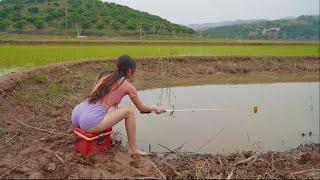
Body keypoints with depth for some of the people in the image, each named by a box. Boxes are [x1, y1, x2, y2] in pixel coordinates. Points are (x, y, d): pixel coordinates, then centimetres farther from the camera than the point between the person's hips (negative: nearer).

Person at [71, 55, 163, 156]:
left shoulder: (105, 75, 18)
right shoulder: (128, 86, 3)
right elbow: (141, 108, 17)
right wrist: (155, 108, 34)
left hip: (75, 117, 7)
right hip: (90, 123, -7)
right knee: (129, 111, 4)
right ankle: (132, 148, 14)